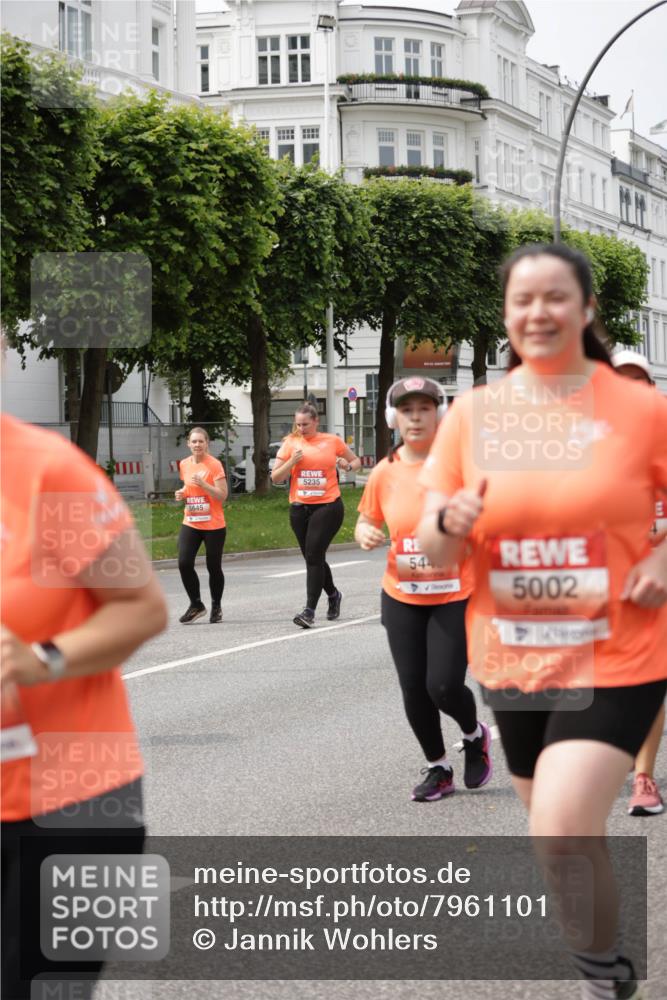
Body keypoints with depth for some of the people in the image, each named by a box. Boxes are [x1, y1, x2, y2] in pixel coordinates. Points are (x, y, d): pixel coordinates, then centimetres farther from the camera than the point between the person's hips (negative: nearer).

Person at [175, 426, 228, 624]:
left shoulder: (214, 465, -9)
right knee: (184, 563, -10)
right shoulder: (184, 465, 7)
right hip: (190, 524, 4)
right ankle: (196, 605, 6)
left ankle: (216, 608, 24)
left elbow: (222, 495, -12)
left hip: (214, 525, -4)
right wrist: (182, 493, 2)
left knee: (213, 567, 4)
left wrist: (202, 483, -24)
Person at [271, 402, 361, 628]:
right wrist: (292, 461, -12)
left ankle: (310, 610, -15)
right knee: (312, 558, 12)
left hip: (328, 505, -3)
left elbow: (356, 461, 17)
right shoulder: (290, 443, 5)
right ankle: (333, 594, 37)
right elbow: (275, 477, 4)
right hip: (300, 507, 4)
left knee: (314, 556, -14)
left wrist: (348, 466, -5)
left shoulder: (332, 441, 3)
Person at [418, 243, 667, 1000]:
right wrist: (448, 523, -20)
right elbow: (434, 553, 2)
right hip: (510, 661, 4)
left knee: (559, 838, -18)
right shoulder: (471, 414, 0)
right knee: (570, 835, 18)